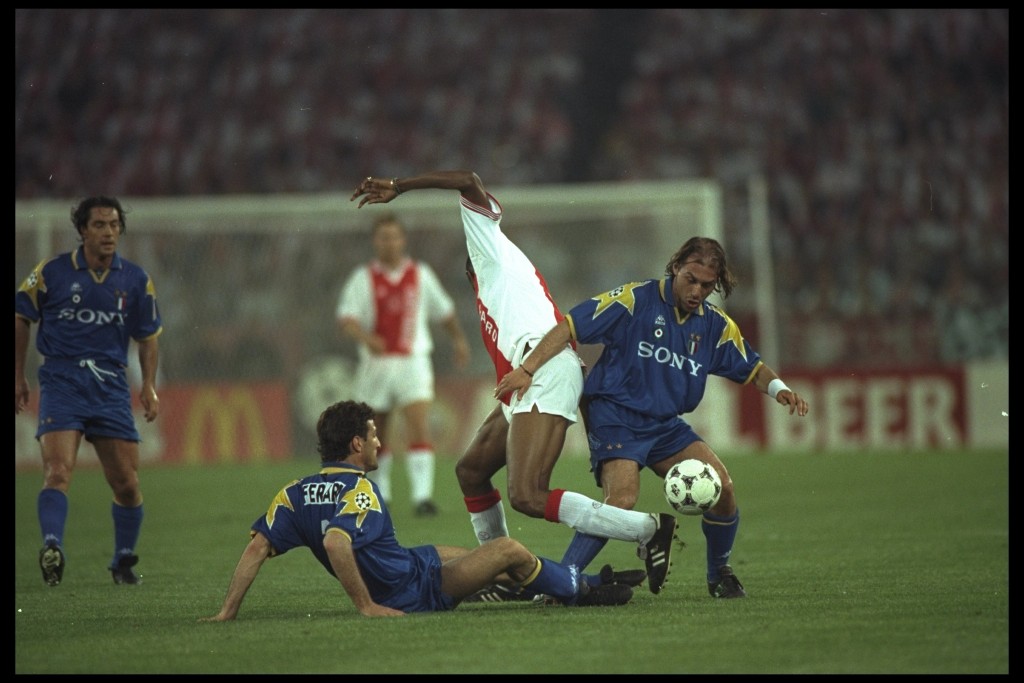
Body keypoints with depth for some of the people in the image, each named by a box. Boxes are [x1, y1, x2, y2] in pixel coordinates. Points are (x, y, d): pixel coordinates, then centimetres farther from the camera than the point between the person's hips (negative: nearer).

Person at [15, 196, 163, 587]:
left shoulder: (135, 281, 6)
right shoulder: (51, 273, -2)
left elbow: (148, 336, 16)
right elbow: (20, 319, 10)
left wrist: (149, 386, 4)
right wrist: (18, 377, 9)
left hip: (111, 386, 3)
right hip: (61, 382, -3)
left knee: (127, 484, 3)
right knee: (58, 471, -22)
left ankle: (124, 561, 20)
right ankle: (52, 547, -35)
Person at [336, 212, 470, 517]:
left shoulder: (421, 274, 6)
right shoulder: (362, 279, -1)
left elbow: (444, 310, 20)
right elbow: (346, 320, -14)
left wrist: (459, 340, 27)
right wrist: (366, 337, -32)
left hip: (413, 363, 0)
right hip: (376, 363, 0)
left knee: (419, 428, -16)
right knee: (376, 435, 10)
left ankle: (422, 496, -21)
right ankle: (378, 496, 29)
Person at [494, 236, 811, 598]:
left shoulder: (715, 324, 7)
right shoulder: (635, 299, -10)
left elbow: (752, 368, 18)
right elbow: (569, 327, -12)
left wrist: (779, 389, -4)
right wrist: (527, 370, -20)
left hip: (666, 425, 5)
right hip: (615, 416, -5)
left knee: (722, 487, -10)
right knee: (623, 498, -28)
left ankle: (720, 574, 14)